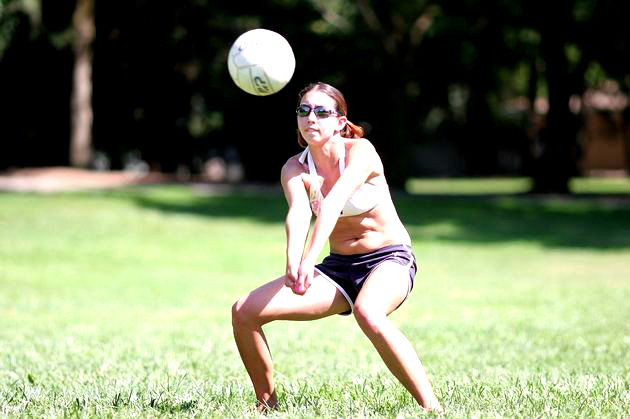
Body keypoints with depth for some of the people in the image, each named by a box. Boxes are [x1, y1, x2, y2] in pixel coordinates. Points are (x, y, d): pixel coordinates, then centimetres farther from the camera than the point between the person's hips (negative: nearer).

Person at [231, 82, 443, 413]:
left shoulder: (360, 151, -17)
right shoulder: (295, 169, -6)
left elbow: (333, 204, -35)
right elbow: (298, 214, -27)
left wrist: (309, 261, -50)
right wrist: (292, 265, -47)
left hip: (389, 260, -5)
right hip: (338, 265, 5)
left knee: (367, 312, -40)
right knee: (244, 312, -8)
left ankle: (432, 407, -35)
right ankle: (266, 403, 11)